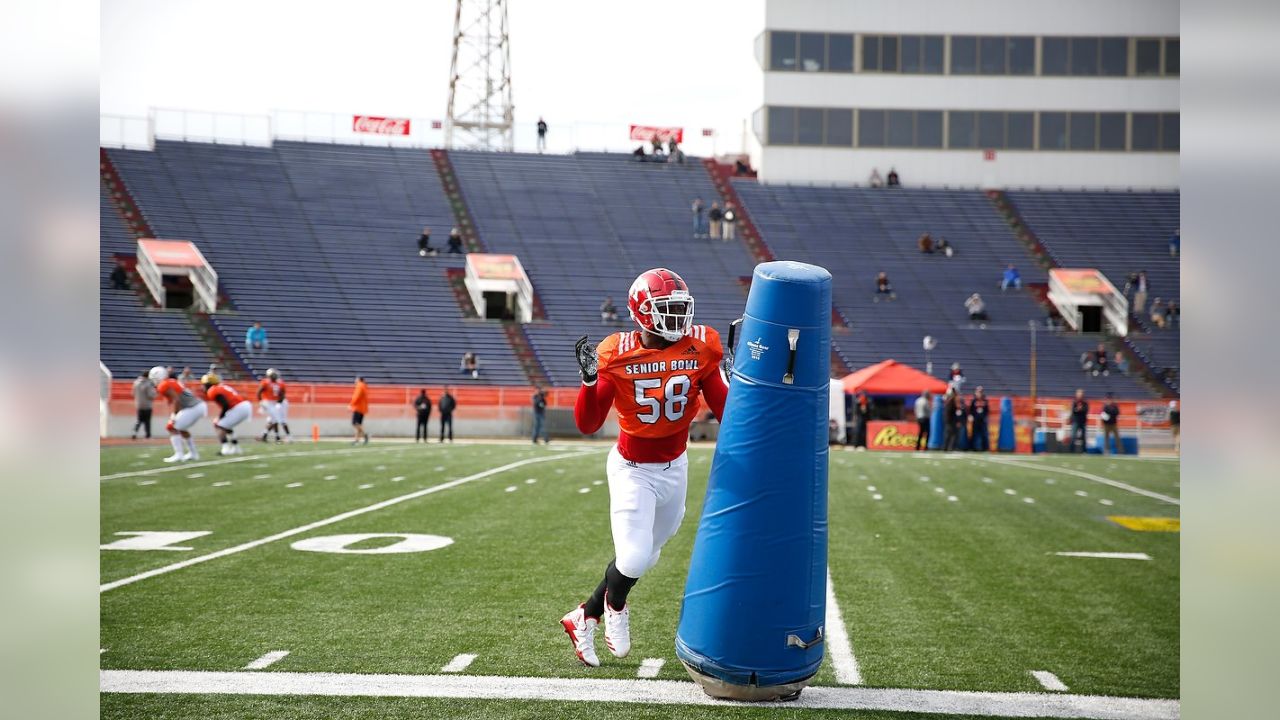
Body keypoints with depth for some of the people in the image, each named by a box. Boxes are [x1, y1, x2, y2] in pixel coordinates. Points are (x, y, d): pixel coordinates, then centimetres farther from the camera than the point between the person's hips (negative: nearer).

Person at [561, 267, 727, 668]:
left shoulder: (699, 349, -8)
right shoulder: (618, 355, -16)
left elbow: (725, 412, -4)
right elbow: (588, 426, -16)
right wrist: (589, 380, -29)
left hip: (675, 467, 4)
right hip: (633, 470, -4)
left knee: (646, 556, 13)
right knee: (634, 559, -15)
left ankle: (584, 619, 33)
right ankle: (615, 604, 22)